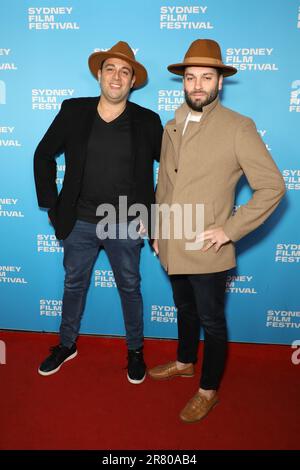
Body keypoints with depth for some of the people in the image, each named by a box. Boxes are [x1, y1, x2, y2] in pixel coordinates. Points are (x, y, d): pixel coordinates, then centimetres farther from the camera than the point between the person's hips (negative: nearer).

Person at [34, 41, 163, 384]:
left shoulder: (147, 122, -7)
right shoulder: (73, 111, -4)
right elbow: (44, 155, 5)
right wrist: (51, 205, 1)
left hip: (126, 227, -1)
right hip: (79, 224, 2)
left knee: (130, 290, 15)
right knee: (73, 285, 18)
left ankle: (135, 350, 37)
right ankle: (67, 345, 42)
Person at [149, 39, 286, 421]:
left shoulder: (238, 128, -10)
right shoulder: (172, 127, 9)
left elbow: (272, 186, -12)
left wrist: (230, 230, -17)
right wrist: (157, 231, 15)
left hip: (206, 251, -5)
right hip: (171, 247, 6)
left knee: (211, 323, 11)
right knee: (185, 310, 24)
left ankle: (208, 391, 31)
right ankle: (184, 363, 48)